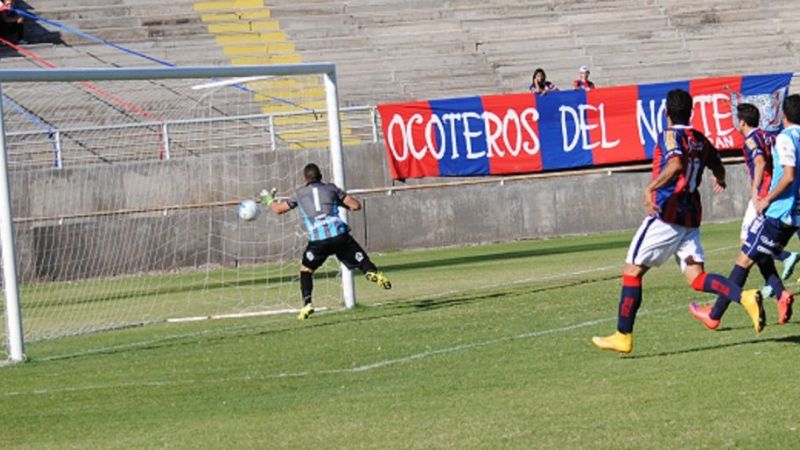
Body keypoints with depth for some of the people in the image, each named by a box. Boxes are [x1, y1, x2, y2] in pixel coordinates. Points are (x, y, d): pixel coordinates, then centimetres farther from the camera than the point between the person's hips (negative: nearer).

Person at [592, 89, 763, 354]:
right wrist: (720, 180, 50)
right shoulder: (700, 140, 12)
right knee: (696, 277, 1)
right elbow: (718, 168, 27)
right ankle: (744, 297, -23)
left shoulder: (670, 136, -8)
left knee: (632, 271, 2)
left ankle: (623, 336, 2)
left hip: (666, 215, -7)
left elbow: (676, 164, -27)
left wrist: (650, 188, -33)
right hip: (691, 216, 7)